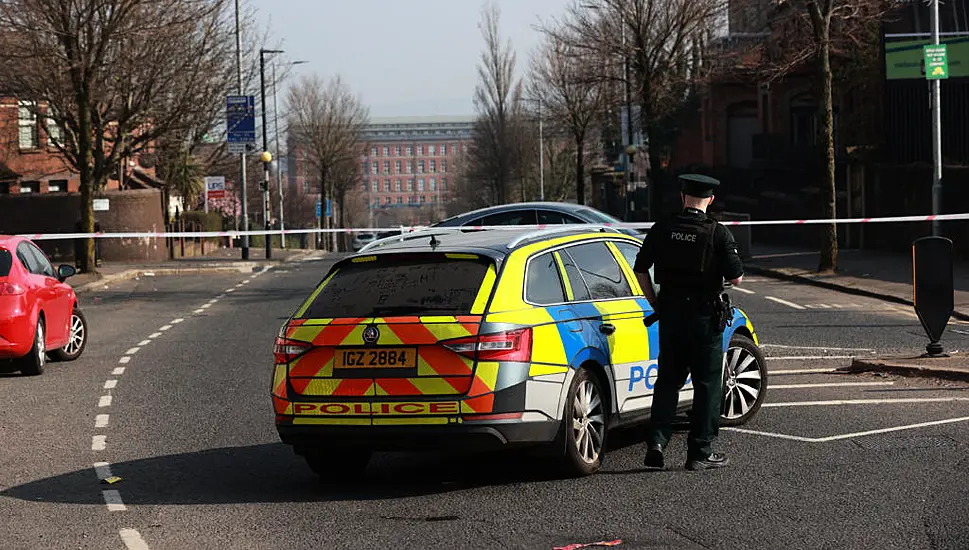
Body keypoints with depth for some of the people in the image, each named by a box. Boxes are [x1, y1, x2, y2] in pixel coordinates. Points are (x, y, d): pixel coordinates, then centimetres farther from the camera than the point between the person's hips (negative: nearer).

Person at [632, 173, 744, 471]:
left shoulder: (662, 228, 1)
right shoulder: (718, 233, -10)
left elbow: (640, 269, 4)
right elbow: (736, 278, -12)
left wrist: (655, 304, 13)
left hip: (670, 312, 3)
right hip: (704, 313, -3)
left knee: (668, 380, 13)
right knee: (707, 383, 6)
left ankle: (656, 442, 2)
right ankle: (700, 452, 7)